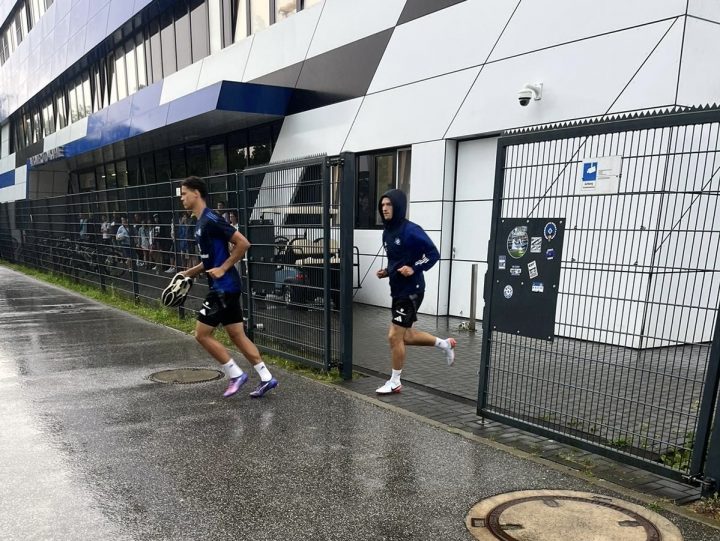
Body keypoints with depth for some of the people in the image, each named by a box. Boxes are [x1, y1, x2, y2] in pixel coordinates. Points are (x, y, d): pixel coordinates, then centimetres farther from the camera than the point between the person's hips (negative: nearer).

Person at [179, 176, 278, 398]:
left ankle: (236, 374, 8)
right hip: (225, 287, 10)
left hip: (224, 287, -10)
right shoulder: (201, 223, 15)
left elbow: (243, 243, -20)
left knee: (202, 334, -1)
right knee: (237, 335, 11)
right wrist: (190, 272, 17)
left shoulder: (211, 219, -15)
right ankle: (266, 378, 14)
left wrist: (223, 269, -17)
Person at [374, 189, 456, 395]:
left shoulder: (411, 230, -16)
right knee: (405, 336, 15)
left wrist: (413, 269, -24)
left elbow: (433, 254, -14)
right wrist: (386, 272, 4)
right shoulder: (387, 232, 8)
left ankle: (394, 382, 16)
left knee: (394, 336, -2)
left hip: (411, 291, -8)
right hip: (398, 290, 9)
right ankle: (445, 344, 34)